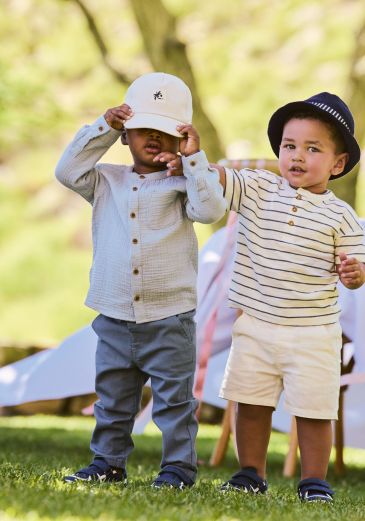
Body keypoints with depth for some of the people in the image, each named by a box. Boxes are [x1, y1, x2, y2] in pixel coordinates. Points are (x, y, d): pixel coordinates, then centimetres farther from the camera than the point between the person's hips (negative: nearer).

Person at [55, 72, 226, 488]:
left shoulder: (182, 184, -1)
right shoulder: (107, 182, 9)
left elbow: (210, 210, -17)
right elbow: (67, 171, -2)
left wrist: (193, 160, -17)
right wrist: (103, 128, -3)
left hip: (169, 319, -3)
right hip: (114, 319, 4)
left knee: (174, 399, 2)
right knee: (112, 398, 12)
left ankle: (178, 467, 8)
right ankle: (108, 463, 21)